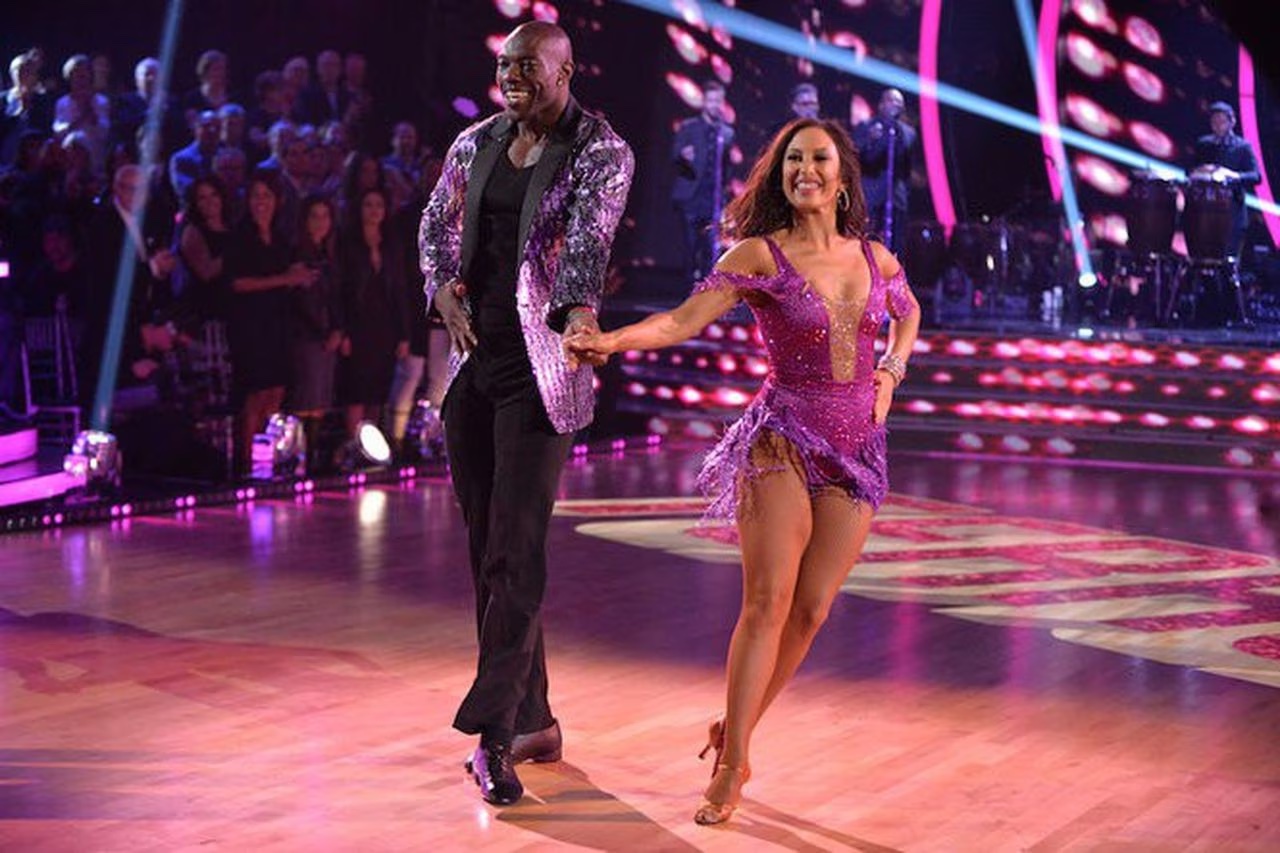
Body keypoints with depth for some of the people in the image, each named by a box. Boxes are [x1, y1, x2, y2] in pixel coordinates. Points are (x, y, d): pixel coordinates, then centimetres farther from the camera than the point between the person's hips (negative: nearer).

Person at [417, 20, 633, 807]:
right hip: (473, 360, 6)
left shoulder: (601, 151, -6)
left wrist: (580, 316, -39)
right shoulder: (476, 144, 11)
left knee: (516, 548, -12)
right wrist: (448, 295, -6)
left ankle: (493, 730, -13)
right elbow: (437, 227, 14)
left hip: (540, 367, -6)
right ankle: (535, 720, 19)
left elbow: (590, 239, -22)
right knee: (486, 544, 9)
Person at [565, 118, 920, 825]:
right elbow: (684, 320, -16)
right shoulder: (760, 255, -5)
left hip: (858, 448, 4)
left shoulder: (874, 258, 8)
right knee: (768, 602, -13)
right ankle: (733, 764, -6)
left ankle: (735, 733, 17)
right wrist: (612, 339, -32)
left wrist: (892, 372, 12)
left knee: (810, 611, 1)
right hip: (783, 438, -4)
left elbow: (907, 314, 30)